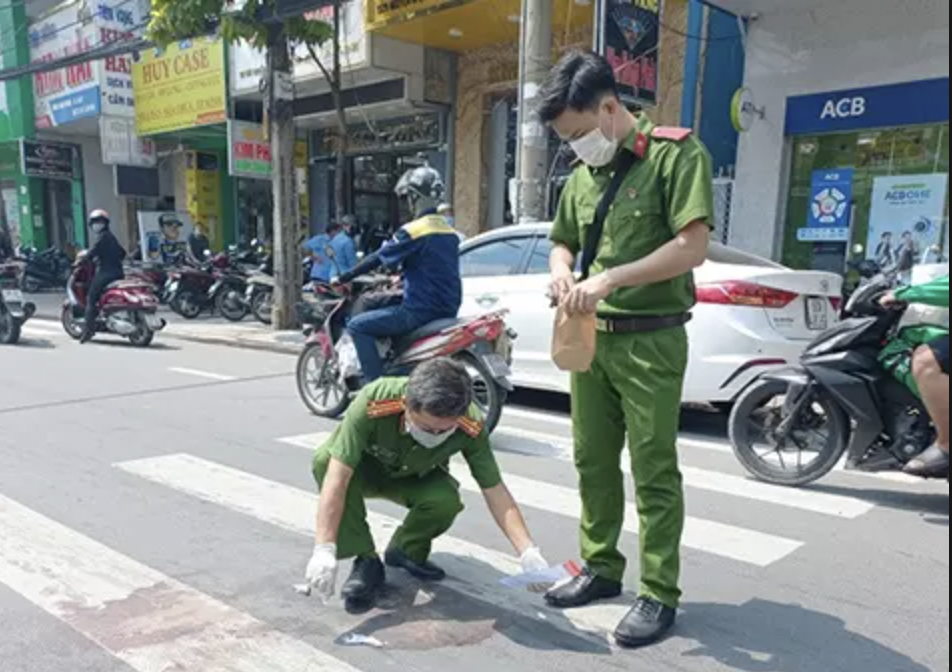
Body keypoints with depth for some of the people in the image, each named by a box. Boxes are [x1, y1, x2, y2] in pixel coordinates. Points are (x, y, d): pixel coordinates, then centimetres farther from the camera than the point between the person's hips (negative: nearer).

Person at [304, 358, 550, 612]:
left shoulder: (471, 427, -32)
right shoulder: (372, 403, -40)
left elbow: (495, 490, -24)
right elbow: (337, 476, -40)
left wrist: (529, 552, -34)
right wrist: (324, 550, -46)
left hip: (415, 478, 1)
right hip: (365, 469, 0)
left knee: (447, 499, -32)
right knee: (324, 460, -33)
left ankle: (407, 552, 1)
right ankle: (366, 560, -16)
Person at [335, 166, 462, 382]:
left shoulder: (413, 230, -13)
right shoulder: (449, 232, 12)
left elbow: (378, 259, -9)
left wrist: (343, 279, 2)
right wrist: (400, 277, 36)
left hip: (421, 310, -9)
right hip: (447, 310, 9)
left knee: (358, 326, -3)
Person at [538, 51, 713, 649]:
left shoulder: (676, 153, -8)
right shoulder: (583, 175, 12)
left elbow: (692, 246, -17)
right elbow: (564, 242, 22)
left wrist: (610, 279, -22)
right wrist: (562, 272, -2)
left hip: (650, 340, -7)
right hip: (591, 336, 7)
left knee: (654, 471, 0)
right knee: (593, 462, 13)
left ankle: (660, 595, 13)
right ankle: (603, 569, 29)